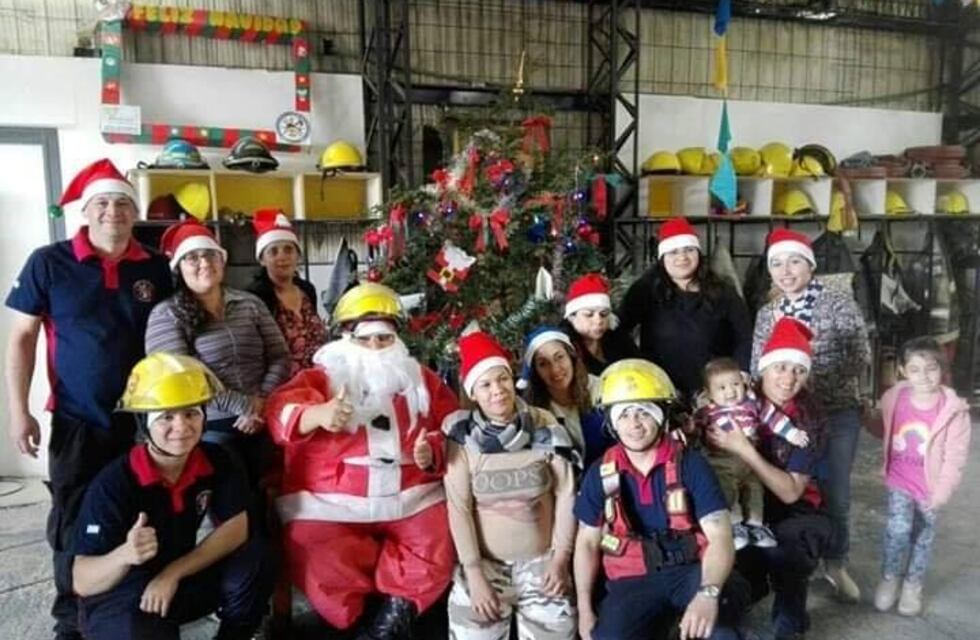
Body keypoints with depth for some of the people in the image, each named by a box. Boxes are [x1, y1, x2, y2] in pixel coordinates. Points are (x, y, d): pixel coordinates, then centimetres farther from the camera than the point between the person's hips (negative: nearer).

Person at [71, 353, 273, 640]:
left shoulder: (215, 461, -10)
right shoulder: (112, 484, -23)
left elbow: (236, 528, -14)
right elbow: (82, 583, -22)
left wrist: (172, 574, -22)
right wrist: (125, 554, -43)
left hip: (179, 581, 4)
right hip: (117, 600, -4)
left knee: (254, 559, -20)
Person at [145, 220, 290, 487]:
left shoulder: (250, 304, 9)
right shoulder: (166, 314, -4)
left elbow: (279, 358, 5)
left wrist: (262, 401, -10)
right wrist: (243, 405, -15)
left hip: (260, 426, 4)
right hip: (209, 431, -4)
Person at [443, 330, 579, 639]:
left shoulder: (545, 426, -4)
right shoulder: (463, 436, -9)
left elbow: (566, 494, -1)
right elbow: (458, 507, -7)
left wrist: (561, 558, -3)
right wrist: (473, 572, -9)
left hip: (543, 562, 1)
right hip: (486, 563, -1)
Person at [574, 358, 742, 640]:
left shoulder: (691, 464, -6)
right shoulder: (601, 473, 1)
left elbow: (720, 536, -14)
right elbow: (587, 542, 9)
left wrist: (708, 593, -32)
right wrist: (584, 608, 3)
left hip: (689, 569, -2)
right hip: (633, 577, 2)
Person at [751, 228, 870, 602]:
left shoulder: (840, 303, -7)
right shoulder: (766, 314, 3)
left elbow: (861, 358, -10)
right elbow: (758, 369, 4)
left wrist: (813, 366, -18)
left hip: (838, 414, -2)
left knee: (836, 494, 9)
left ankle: (836, 564, 30)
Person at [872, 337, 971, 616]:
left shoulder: (954, 410, -17)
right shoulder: (893, 399, -9)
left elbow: (955, 456, -12)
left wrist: (942, 492, -11)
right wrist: (885, 469, 14)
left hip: (930, 486, 0)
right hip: (899, 480, 1)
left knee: (923, 537, 13)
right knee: (898, 529, -14)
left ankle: (912, 586, 33)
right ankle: (889, 578, 11)